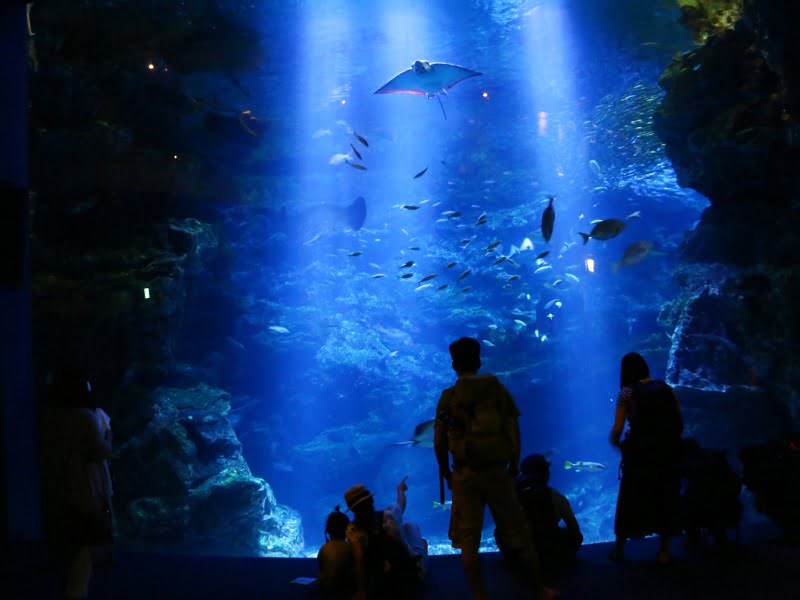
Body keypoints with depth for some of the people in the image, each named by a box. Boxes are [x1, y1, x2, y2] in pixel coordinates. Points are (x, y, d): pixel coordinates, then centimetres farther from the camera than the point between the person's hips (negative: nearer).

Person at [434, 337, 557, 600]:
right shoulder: (498, 389, 0)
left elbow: (439, 442, -1)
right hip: (497, 471, 1)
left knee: (468, 541, 10)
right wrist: (514, 467, 9)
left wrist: (445, 473, 12)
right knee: (517, 535, 13)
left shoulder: (448, 397, -1)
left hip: (465, 475, -1)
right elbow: (514, 431, -2)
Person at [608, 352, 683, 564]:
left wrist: (615, 442, 10)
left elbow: (617, 429, -10)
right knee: (666, 499, 14)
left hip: (639, 454, -3)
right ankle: (664, 551, 20)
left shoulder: (627, 392, -5)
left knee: (630, 500, 12)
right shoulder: (665, 388, 6)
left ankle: (619, 549, 24)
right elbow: (680, 422, 6)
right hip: (669, 454, 3)